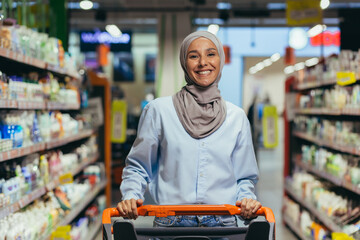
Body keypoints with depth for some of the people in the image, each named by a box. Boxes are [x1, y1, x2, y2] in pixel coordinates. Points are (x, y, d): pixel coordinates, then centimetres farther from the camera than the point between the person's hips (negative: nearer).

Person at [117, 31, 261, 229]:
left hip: (223, 225, 2)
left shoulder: (237, 117, 12)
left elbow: (245, 177, 18)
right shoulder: (158, 110, 6)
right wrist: (131, 196, -5)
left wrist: (246, 198, -1)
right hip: (170, 225, -2)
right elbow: (137, 167, 12)